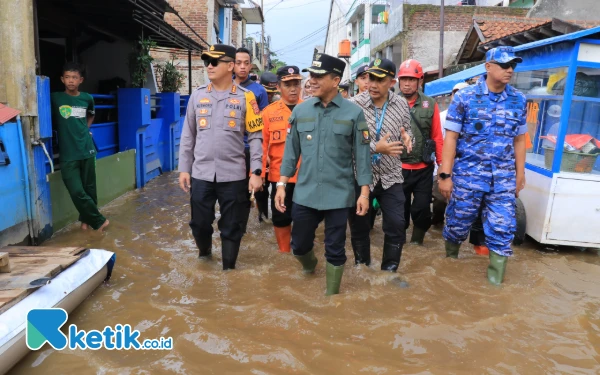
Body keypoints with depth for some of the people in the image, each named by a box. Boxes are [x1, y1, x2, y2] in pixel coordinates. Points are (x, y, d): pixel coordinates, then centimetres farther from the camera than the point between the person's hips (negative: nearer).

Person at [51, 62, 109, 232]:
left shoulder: (87, 98, 5)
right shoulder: (55, 98, -4)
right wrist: (64, 130, 2)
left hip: (87, 150, 3)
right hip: (68, 154, -2)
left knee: (89, 188, 11)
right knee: (77, 192, -7)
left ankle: (86, 219, 31)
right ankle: (99, 220, 10)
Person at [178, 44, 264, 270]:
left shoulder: (245, 97, -2)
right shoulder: (197, 96, 6)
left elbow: (255, 137, -2)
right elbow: (188, 136, 10)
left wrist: (256, 172, -9)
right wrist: (184, 168, 6)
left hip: (233, 175, -2)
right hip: (201, 174, 3)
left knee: (231, 228, 7)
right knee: (199, 223, 11)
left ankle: (229, 269, 26)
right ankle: (205, 250, 43)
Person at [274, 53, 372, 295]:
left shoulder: (354, 113, -4)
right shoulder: (300, 110, 4)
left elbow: (362, 155, -2)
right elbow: (291, 151, 8)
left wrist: (364, 192, -6)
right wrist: (282, 185, 4)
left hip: (338, 194, -2)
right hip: (305, 193, 3)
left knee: (335, 250, 8)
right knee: (299, 245, 14)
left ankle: (331, 294, 30)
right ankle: (310, 267, 49)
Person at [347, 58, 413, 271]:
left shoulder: (401, 104, 0)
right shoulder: (353, 105, -12)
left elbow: (406, 130, 11)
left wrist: (407, 137, -13)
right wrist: (376, 148, -27)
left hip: (390, 177, 2)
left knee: (396, 227, 2)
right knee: (359, 227, 12)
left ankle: (389, 272, 24)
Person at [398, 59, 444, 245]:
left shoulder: (430, 105, 1)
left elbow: (437, 137, 3)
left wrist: (442, 164, 2)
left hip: (424, 168, 1)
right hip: (398, 168, -1)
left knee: (422, 209, 6)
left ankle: (417, 241, 29)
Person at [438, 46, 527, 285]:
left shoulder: (519, 101, 6)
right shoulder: (465, 97, -5)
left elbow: (519, 140, 13)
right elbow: (451, 137, -6)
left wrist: (520, 175, 11)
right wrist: (445, 175, -10)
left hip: (504, 179, 3)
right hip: (467, 175, -2)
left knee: (502, 229, 2)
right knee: (458, 224, 10)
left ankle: (495, 280, 16)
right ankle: (450, 262, 37)